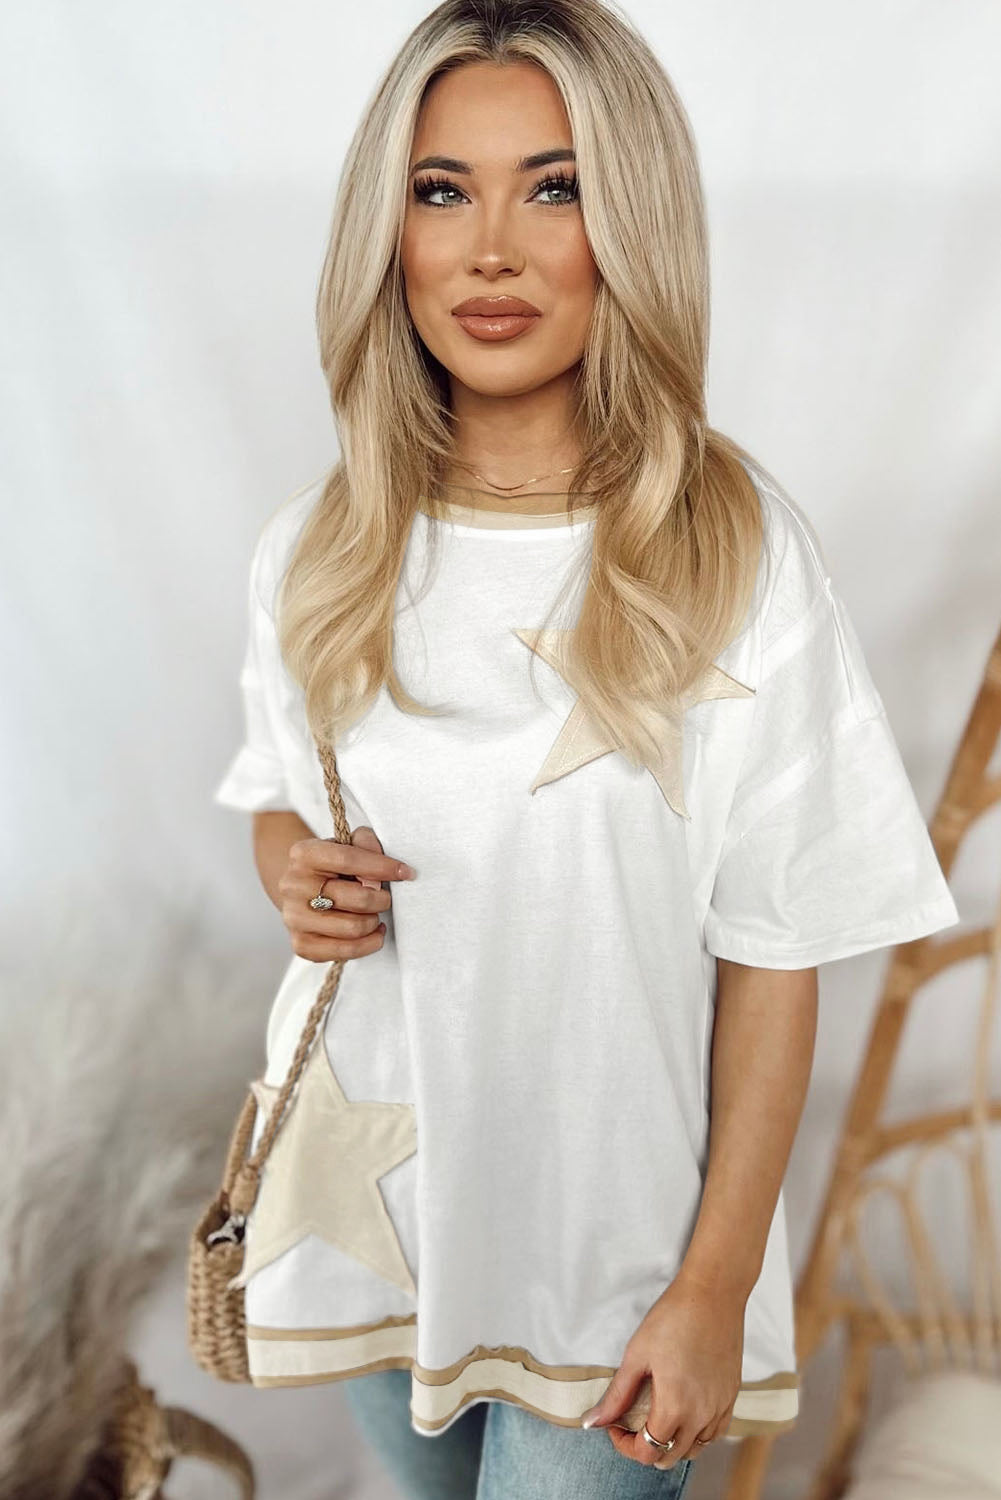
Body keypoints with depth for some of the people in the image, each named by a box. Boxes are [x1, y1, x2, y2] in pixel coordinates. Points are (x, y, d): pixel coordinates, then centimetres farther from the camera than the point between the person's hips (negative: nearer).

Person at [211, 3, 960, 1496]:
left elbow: (774, 955, -13)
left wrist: (715, 1288, -12)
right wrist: (299, 878, -13)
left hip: (612, 1213, -4)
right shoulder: (315, 546, -5)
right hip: (372, 1181, 4)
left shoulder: (737, 558, -17)